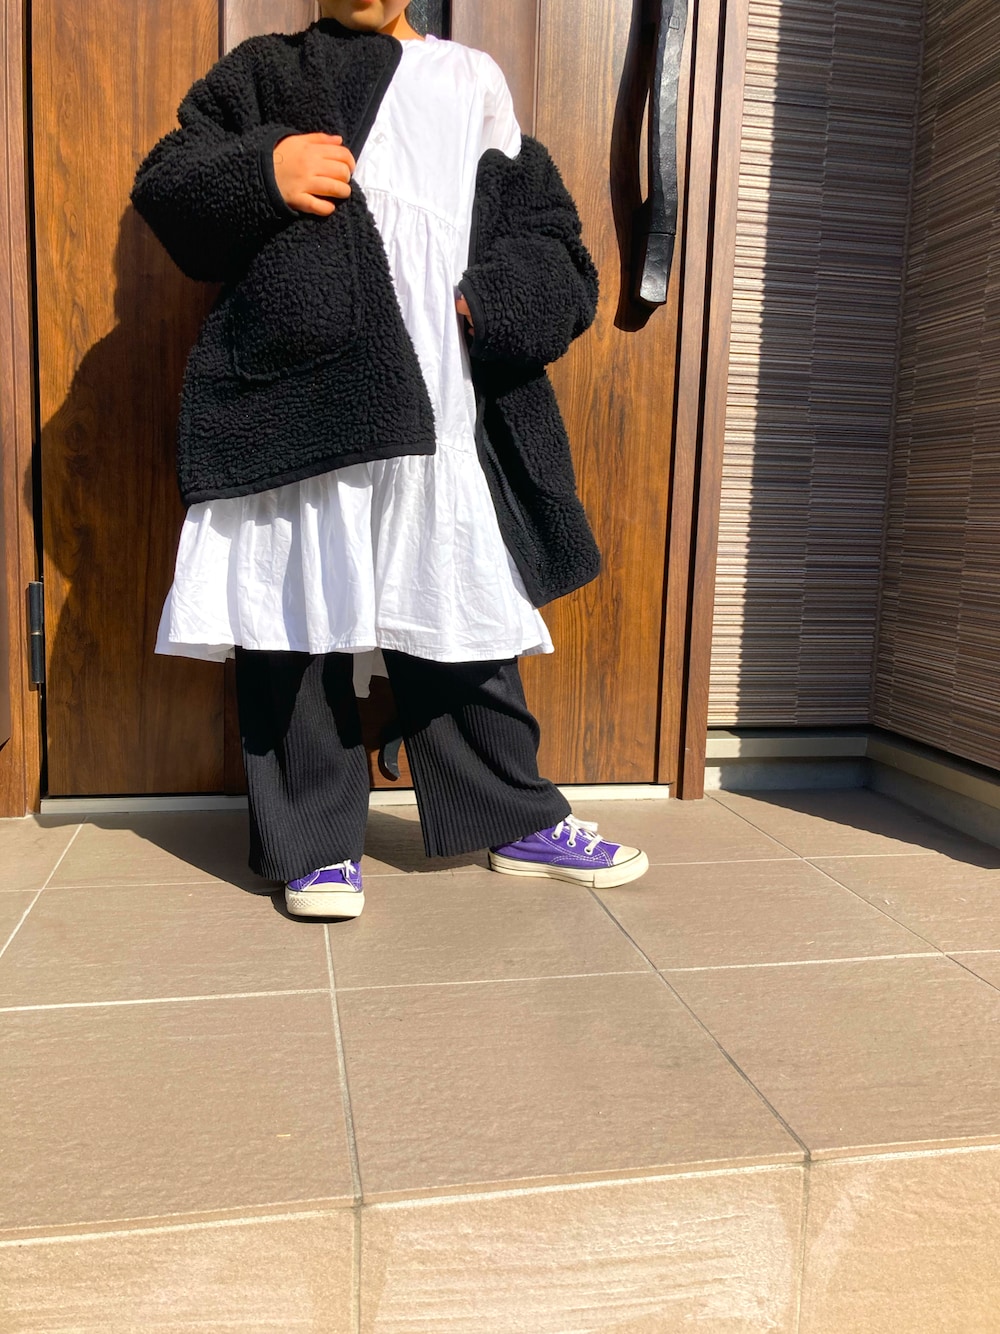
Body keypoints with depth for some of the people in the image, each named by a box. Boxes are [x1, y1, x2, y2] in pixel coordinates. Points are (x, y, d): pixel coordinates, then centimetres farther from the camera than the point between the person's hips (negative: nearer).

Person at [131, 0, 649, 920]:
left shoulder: (476, 86, 21)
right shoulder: (263, 75, 18)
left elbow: (557, 261, 14)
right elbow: (163, 190, 10)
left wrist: (497, 300, -7)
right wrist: (261, 171, -8)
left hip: (440, 422, 2)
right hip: (296, 418, -1)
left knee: (470, 629, 7)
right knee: (298, 626, 1)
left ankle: (519, 820, 23)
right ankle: (318, 841, 16)